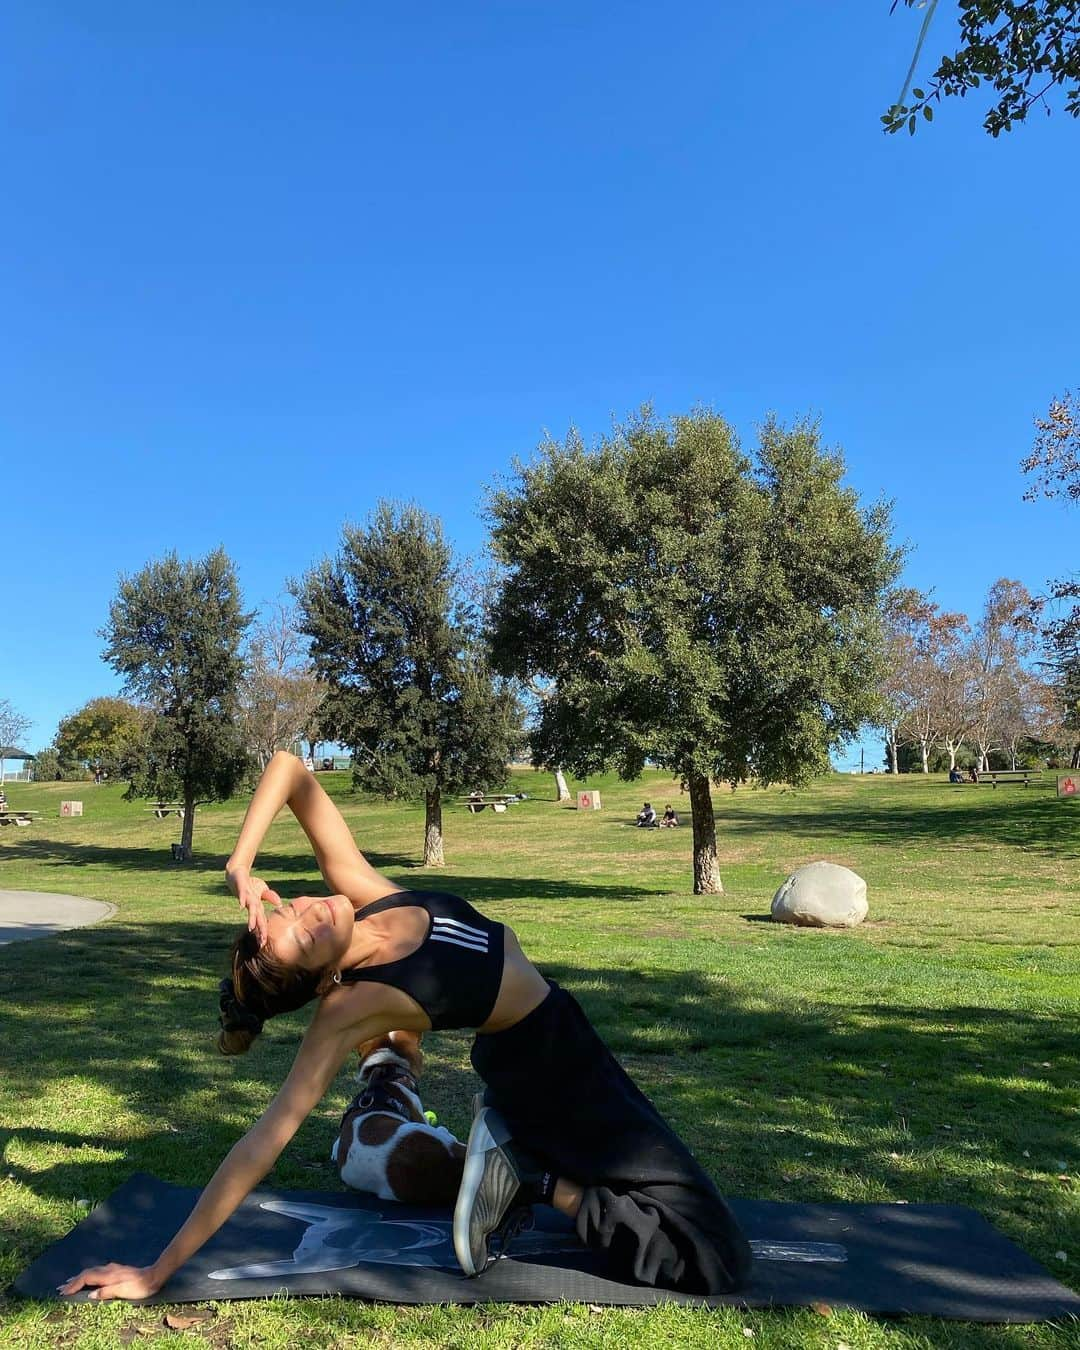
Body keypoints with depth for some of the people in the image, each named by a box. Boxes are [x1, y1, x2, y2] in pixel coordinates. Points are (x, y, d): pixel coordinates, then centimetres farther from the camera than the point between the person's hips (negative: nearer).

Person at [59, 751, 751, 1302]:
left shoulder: (357, 888, -17)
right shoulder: (350, 1005, -29)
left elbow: (289, 768, -15)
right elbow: (269, 1136, -26)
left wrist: (241, 862, -27)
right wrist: (156, 1273, -23)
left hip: (557, 1045, 7)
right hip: (544, 1073, -7)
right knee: (719, 1261, -6)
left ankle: (522, 1163, 16)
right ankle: (538, 1181, -3)